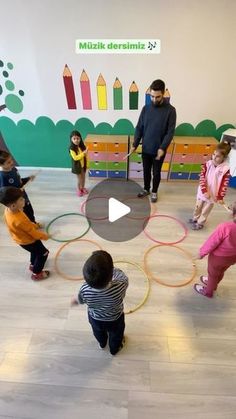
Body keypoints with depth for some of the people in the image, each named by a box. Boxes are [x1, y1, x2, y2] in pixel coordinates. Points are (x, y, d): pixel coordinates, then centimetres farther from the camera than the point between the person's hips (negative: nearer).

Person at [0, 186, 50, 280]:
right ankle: (36, 273, 28)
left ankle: (33, 265, 56)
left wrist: (34, 225, 4)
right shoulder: (20, 220, -43)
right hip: (28, 241, -8)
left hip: (22, 239, 8)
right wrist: (44, 236, -10)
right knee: (43, 253, 14)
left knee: (35, 251, 33)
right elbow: (33, 232, -27)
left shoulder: (8, 210, -18)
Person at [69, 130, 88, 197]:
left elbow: (85, 156, 3)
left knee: (83, 177, 18)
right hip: (77, 165, -5)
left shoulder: (82, 146, -5)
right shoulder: (72, 148, -21)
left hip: (83, 164, 5)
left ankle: (83, 188, 40)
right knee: (80, 179, 8)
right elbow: (75, 158, -28)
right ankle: (79, 190, 29)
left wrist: (86, 164, 4)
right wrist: (83, 153, -34)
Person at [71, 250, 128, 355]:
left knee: (99, 333, 37)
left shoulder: (85, 290, -38)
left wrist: (74, 300, 9)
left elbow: (80, 300, -13)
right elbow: (120, 274, -21)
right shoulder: (120, 286, -46)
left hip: (95, 319, 2)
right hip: (115, 320, -1)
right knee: (116, 334, 34)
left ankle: (102, 344, 67)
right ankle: (114, 349, 63)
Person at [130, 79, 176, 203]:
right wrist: (135, 144, -2)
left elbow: (170, 132, -12)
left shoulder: (170, 110, -11)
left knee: (156, 172, 11)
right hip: (146, 148, 3)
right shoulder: (146, 108, -1)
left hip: (159, 149, -3)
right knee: (146, 170, 16)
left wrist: (162, 148, -21)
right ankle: (146, 189, 37)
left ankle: (154, 192, 31)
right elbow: (139, 128, 3)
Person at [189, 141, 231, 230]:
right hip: (202, 192, 3)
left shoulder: (225, 169, -17)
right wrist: (204, 191, -21)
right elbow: (202, 178, -13)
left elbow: (224, 184, -14)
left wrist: (220, 197, -16)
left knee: (206, 210, 14)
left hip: (213, 195, -2)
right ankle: (195, 218, 47)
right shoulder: (207, 164, -11)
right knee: (198, 207, 23)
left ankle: (200, 223, 33)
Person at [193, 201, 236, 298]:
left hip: (218, 257, -5)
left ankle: (208, 291, 48)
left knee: (213, 274, 22)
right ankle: (213, 284, 61)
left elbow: (212, 243, -26)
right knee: (221, 272, 32)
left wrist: (201, 253, -9)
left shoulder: (225, 227, -39)